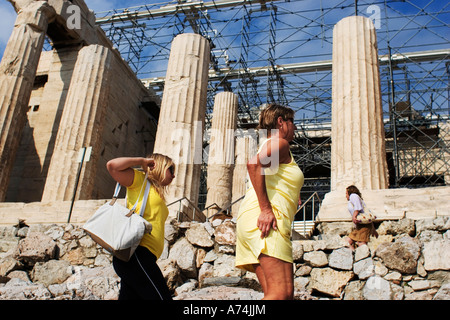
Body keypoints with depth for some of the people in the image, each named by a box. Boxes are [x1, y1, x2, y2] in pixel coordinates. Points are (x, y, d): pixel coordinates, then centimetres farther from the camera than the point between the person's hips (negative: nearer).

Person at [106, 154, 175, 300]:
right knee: (162, 297, -14)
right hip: (136, 253, -9)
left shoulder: (158, 194, 30)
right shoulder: (140, 181, 7)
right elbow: (112, 165, -8)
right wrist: (142, 161, 1)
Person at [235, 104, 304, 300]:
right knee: (282, 293, -21)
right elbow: (253, 164, -17)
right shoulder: (279, 143, 3)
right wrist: (265, 208, -21)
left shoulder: (270, 146, 33)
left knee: (274, 293, 3)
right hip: (268, 219, -10)